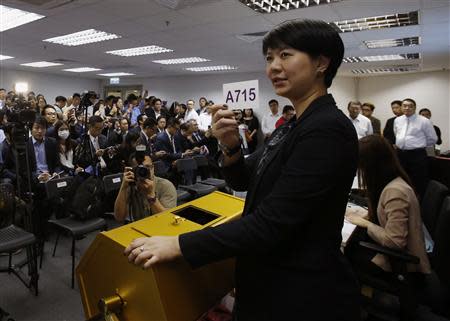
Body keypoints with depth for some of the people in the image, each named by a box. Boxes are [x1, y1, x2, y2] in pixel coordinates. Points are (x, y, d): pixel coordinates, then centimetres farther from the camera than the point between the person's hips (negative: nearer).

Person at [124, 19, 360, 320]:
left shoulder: (327, 129, -23)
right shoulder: (293, 126, 5)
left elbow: (270, 224, -27)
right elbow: (243, 181, 7)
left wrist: (179, 245, -25)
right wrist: (230, 146, -13)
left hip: (304, 295, -8)